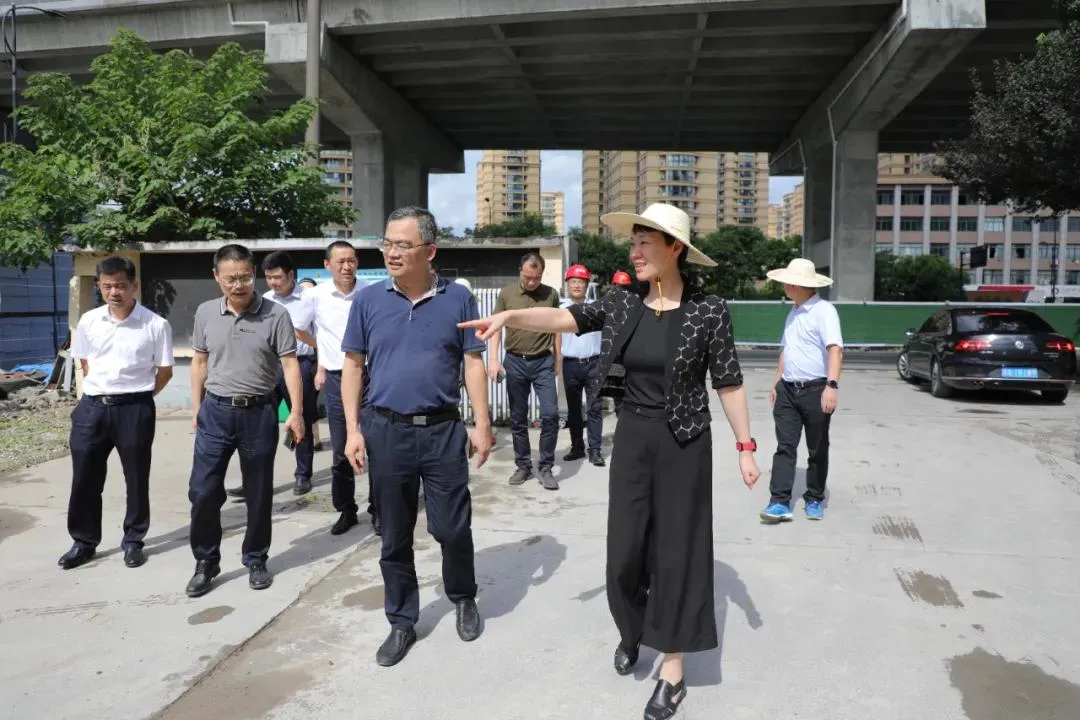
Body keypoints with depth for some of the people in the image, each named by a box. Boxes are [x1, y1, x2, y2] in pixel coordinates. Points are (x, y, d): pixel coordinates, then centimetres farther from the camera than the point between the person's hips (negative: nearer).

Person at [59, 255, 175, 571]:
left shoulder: (156, 325, -9)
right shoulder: (88, 321, 3)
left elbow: (165, 371, 0)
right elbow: (84, 363, 17)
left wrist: (137, 396, 4)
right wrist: (102, 390, 9)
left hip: (135, 409, -3)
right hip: (92, 407, 3)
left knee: (136, 478, 8)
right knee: (84, 478, 9)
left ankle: (133, 541, 24)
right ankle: (84, 542, 26)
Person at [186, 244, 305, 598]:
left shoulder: (276, 314, -8)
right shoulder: (205, 313, 3)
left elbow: (290, 364, -9)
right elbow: (200, 362, 12)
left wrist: (296, 412, -15)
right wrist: (196, 408, 11)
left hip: (258, 413, -2)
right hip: (215, 412, 3)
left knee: (259, 494, 9)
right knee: (203, 491, 4)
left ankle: (256, 561, 26)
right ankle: (205, 563, 22)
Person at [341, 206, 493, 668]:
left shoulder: (458, 299, -1)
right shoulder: (368, 300, 1)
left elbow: (474, 364, 1)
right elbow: (353, 366, 5)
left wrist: (482, 425, -4)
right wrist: (353, 429, -2)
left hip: (443, 431, -1)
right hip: (386, 431, 2)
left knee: (452, 528, 5)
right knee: (394, 537, 11)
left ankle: (463, 599, 34)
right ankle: (401, 623, 28)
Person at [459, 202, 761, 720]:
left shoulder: (708, 311, -11)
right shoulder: (623, 303, 0)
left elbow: (729, 385, -7)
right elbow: (564, 318, -9)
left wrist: (745, 447, -5)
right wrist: (508, 316, -24)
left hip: (684, 442, -4)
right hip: (631, 436, 4)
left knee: (677, 547, 4)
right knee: (625, 545, 11)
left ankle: (673, 667, 19)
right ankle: (631, 628, 39)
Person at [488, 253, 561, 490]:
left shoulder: (551, 294, 2)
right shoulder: (506, 294, 0)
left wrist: (557, 360, 11)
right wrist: (493, 359, -8)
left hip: (543, 362, 0)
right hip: (515, 362, 1)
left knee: (550, 414, -7)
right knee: (518, 419, 8)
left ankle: (546, 468, 6)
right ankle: (523, 466, 21)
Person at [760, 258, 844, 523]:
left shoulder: (823, 310, -11)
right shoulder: (793, 311, 14)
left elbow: (835, 349, -21)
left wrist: (832, 385, -31)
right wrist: (777, 382, 22)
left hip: (815, 390, -6)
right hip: (787, 390, 7)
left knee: (817, 450, 8)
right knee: (784, 447, 0)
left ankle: (814, 500, 20)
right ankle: (779, 503, -2)